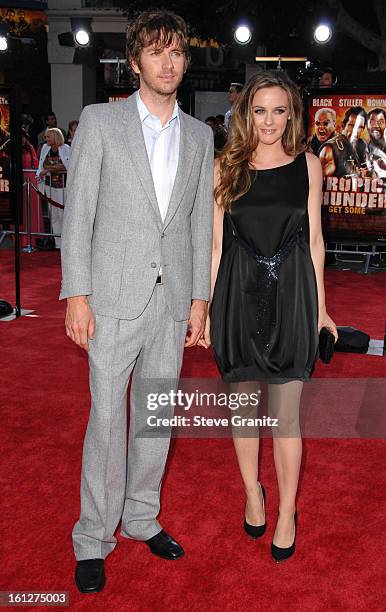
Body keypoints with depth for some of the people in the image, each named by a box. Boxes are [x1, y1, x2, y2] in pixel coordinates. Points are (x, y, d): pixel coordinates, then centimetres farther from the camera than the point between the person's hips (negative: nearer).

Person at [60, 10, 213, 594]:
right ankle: (94, 539, 17)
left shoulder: (199, 135, 11)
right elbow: (78, 212, -4)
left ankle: (141, 517, 30)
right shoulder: (100, 120, 0)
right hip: (115, 297, -3)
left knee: (157, 414, 12)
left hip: (173, 299, 4)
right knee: (107, 418, 1)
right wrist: (76, 294, -10)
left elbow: (199, 221, 11)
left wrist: (200, 297, 7)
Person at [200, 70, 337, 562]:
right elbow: (215, 243, 3)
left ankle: (287, 514, 20)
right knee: (243, 403, 12)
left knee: (286, 413, 2)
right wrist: (205, 309, 1)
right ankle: (253, 494, 34)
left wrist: (320, 307, 7)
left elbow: (314, 239, 7)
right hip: (239, 294, 1)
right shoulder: (225, 167, 3)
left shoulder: (307, 165, 5)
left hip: (291, 292, -1)